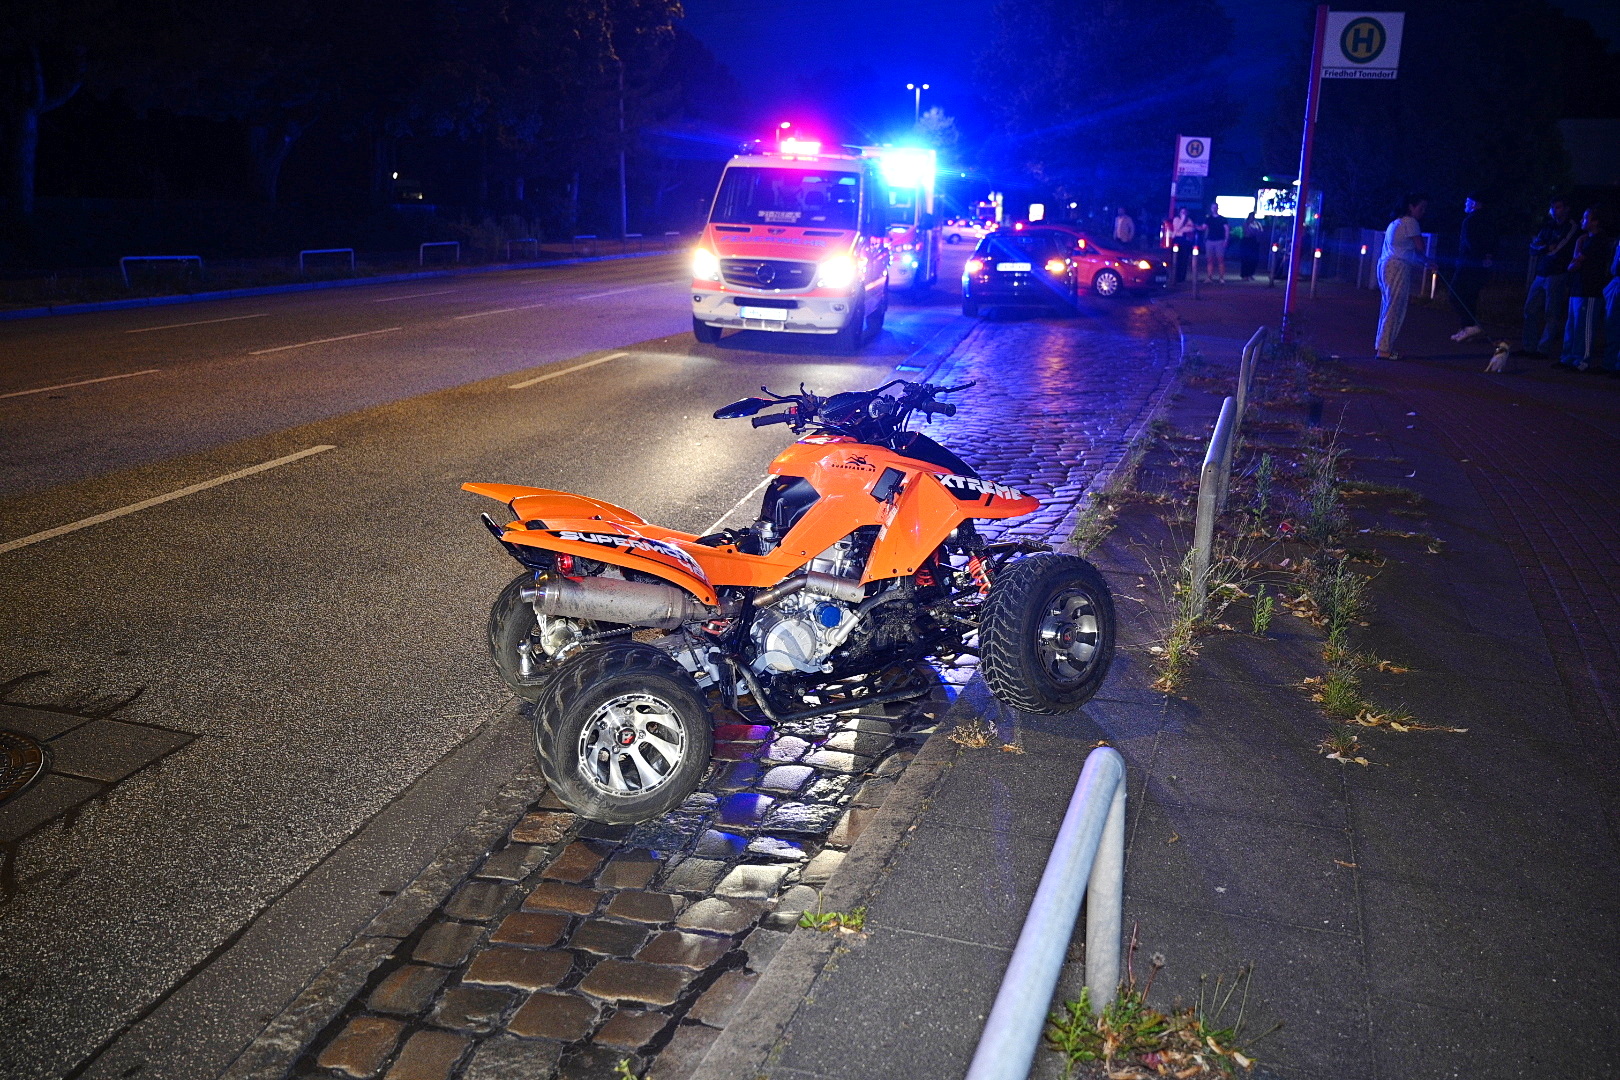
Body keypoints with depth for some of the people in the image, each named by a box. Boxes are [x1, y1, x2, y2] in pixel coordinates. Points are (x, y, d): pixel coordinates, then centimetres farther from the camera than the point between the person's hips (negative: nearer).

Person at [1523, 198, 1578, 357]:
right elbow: (1533, 249, 10)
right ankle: (1530, 347, 15)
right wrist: (1547, 248, -9)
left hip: (1557, 275, -7)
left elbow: (1560, 253, -11)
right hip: (1541, 275, 7)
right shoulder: (1549, 227, 16)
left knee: (1552, 313, -4)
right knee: (1531, 309, 8)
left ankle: (1544, 349, -1)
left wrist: (1542, 247, -4)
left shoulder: (1573, 228, -3)